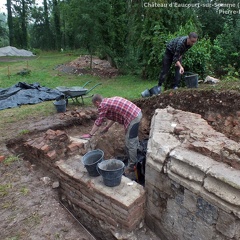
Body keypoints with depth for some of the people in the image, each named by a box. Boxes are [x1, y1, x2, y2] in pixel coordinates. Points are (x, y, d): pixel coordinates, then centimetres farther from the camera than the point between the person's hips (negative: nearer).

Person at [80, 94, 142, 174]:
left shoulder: (103, 105, -8)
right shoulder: (110, 100, 18)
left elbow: (98, 122, -3)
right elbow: (113, 116, 29)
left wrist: (90, 134, 6)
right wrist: (107, 127, 35)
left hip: (133, 118, -10)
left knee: (130, 143, 0)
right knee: (134, 138, 26)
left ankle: (132, 166, 12)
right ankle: (136, 157, 45)